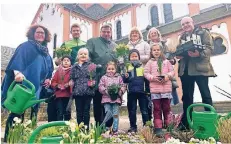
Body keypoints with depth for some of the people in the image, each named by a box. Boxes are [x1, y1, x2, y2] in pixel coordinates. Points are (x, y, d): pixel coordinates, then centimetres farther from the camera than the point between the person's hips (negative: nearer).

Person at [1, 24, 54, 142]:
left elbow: (49, 69, 26)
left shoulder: (46, 52, 17)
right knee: (17, 113, -3)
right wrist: (17, 72, -37)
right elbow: (16, 61, -19)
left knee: (33, 115, 11)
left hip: (37, 88, 7)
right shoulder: (25, 46, -3)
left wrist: (48, 79, 9)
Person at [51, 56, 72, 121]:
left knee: (67, 113, 8)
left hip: (68, 94, -1)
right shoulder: (58, 71, 10)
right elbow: (53, 82, 7)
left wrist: (69, 84, -21)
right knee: (60, 113, 0)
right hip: (59, 94, 1)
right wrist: (57, 85, -11)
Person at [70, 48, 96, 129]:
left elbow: (94, 77, -1)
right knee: (79, 112, 10)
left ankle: (86, 128, 18)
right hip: (77, 92, 2)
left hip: (88, 91, -2)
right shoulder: (74, 67, 11)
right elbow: (72, 79, 13)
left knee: (86, 111, 6)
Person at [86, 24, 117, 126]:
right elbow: (87, 56, -5)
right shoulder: (92, 41, 7)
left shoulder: (115, 45, 20)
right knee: (97, 103, 5)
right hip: (97, 78, -3)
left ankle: (108, 126, 21)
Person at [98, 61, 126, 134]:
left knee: (116, 114, 5)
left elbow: (123, 86, 7)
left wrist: (120, 91, -13)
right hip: (107, 99, -1)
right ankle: (107, 130, 14)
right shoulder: (104, 77, 7)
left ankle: (115, 130, 15)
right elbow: (100, 87, 0)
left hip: (116, 98, 1)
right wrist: (106, 90, -16)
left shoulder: (119, 77, 11)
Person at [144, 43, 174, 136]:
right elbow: (146, 73, 1)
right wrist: (153, 77, -15)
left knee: (167, 108, 9)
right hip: (155, 88, -1)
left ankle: (169, 127, 23)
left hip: (166, 88, 1)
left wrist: (168, 76, -11)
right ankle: (158, 128, 9)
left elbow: (172, 71, 8)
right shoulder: (150, 62, 6)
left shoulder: (166, 62, 11)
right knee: (157, 109, 3)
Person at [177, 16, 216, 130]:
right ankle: (186, 122, 14)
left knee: (205, 95, -2)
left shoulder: (203, 33, 6)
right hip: (185, 69, 5)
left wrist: (199, 53, -24)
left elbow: (209, 47, -6)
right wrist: (178, 55, 0)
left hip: (200, 68, -5)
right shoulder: (182, 37, 21)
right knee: (187, 96, 7)